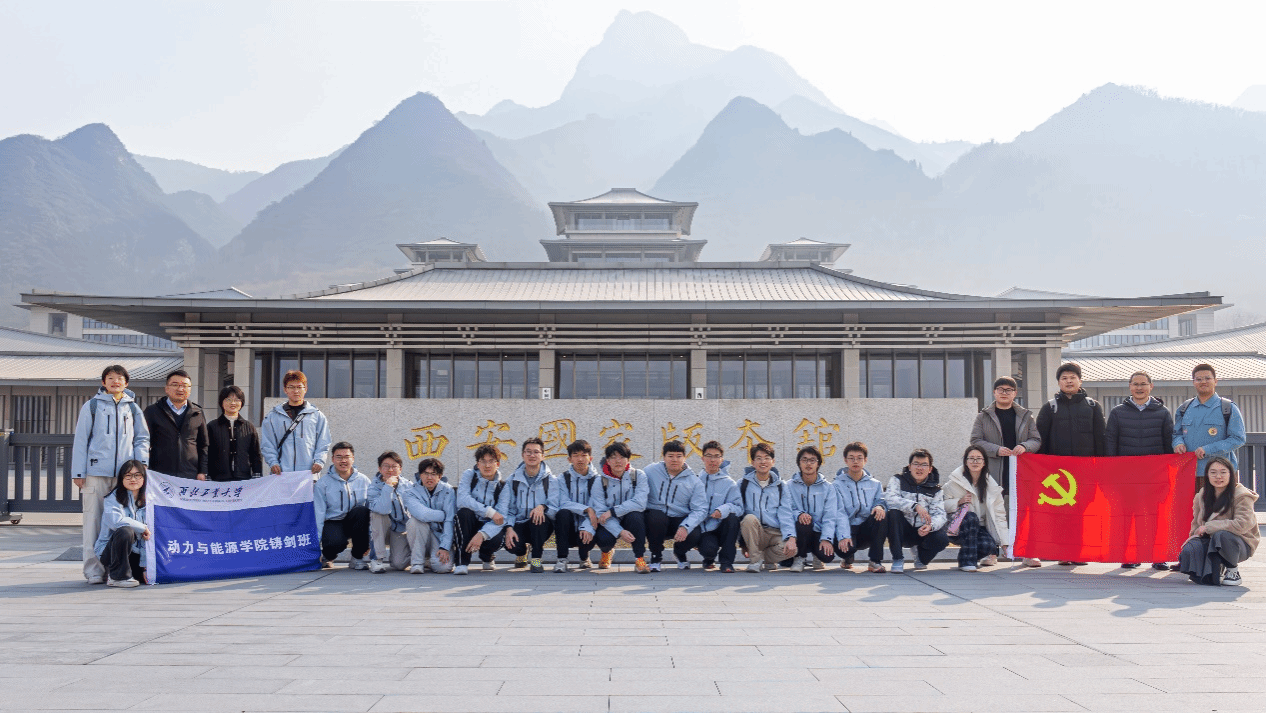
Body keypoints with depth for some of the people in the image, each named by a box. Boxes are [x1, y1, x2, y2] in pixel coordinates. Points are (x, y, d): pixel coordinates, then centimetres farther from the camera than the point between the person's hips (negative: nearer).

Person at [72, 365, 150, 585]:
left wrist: (141, 463, 3)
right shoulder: (91, 406, 7)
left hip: (124, 473, 2)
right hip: (96, 471, -2)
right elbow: (80, 440, 6)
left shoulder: (133, 408, 13)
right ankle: (94, 569, 5)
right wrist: (78, 472, 0)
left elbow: (142, 438, 18)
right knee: (94, 519, -1)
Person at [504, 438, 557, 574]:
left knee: (538, 515, -36)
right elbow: (509, 508, 2)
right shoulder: (513, 479, 6)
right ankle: (521, 552, 12)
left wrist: (543, 507, -32)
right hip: (520, 524, 1)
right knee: (511, 545, -31)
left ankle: (536, 559, -17)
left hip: (541, 525, -1)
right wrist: (509, 528, -15)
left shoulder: (550, 479, 0)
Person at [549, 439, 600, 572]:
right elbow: (564, 503, -12)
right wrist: (586, 509, -25)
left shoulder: (597, 480, 0)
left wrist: (588, 528, -31)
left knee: (587, 537, -33)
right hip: (567, 528, 0)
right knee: (563, 513, -30)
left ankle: (584, 557, 8)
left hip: (585, 527, 0)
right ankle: (562, 558, -19)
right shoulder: (562, 479, 3)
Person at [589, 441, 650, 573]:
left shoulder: (638, 476, -8)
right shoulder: (600, 482, -8)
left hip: (633, 522, -1)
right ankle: (606, 551, 12)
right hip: (611, 523, 1)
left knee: (634, 515, -34)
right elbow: (600, 512, -15)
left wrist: (612, 511, -25)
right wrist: (620, 532, -31)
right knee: (603, 539, -30)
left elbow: (639, 503, -21)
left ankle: (640, 558, -19)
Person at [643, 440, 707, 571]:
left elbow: (700, 510, -6)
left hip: (680, 520, 1)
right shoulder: (651, 471, 0)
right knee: (656, 516, -35)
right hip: (655, 521, -1)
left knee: (694, 535, -28)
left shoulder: (694, 481, 2)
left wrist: (685, 527, -23)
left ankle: (679, 553, 14)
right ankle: (656, 556, -5)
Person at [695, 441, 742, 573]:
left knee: (732, 516, -31)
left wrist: (723, 510, -28)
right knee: (709, 549, -33)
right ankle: (709, 559, 10)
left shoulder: (729, 483, 4)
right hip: (703, 530, -1)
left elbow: (738, 507, -8)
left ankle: (726, 561, -16)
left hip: (722, 528, 1)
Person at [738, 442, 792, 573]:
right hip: (753, 534, -1)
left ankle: (761, 558, 0)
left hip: (776, 534, 1)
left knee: (792, 548, -30)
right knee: (749, 518, -33)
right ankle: (755, 559, -15)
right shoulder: (744, 484, 8)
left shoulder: (781, 486, 11)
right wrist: (743, 543, -10)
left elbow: (785, 513, 0)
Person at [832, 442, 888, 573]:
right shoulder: (838, 485, 3)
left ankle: (875, 561, -20)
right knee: (846, 547, -36)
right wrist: (843, 536, -26)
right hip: (848, 529, -2)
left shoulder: (875, 484, 15)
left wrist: (880, 506, -24)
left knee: (881, 514, -28)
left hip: (868, 530, 3)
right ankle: (847, 557, 7)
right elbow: (839, 513, -10)